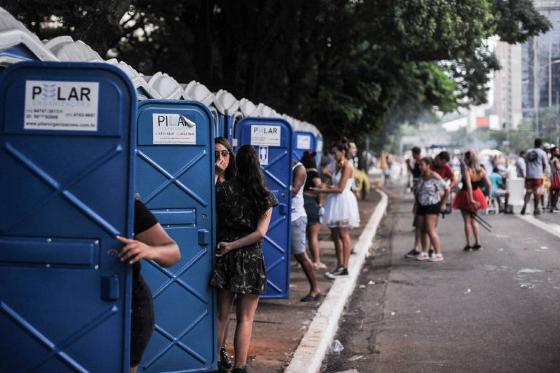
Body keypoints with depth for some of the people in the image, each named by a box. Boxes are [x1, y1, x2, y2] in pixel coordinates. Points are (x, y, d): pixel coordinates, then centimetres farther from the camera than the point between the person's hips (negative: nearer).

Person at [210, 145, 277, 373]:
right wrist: (231, 246, -10)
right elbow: (260, 233, -12)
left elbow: (214, 223, 1)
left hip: (225, 258, 2)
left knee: (222, 315, 11)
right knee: (245, 318, 5)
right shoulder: (264, 197, -4)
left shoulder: (222, 189, -1)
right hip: (251, 259, -2)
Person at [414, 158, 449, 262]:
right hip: (421, 206, 8)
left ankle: (438, 254, -10)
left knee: (430, 230, -13)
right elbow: (416, 191, 26)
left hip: (432, 206, -8)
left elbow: (447, 190, -13)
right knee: (422, 230, 7)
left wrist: (443, 204, -8)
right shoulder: (421, 177, 10)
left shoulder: (435, 177, -14)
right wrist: (417, 202, 18)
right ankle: (424, 253, 14)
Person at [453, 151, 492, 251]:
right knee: (473, 220, 20)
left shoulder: (467, 171, -22)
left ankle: (468, 245, 7)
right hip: (476, 196, 6)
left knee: (467, 221, 5)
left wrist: (471, 199, -28)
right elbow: (489, 185, -3)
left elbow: (469, 186, -32)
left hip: (466, 196, -6)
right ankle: (477, 243, 16)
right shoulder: (481, 171, -3)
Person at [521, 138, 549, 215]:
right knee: (537, 192, 4)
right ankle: (536, 209, 8)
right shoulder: (542, 153, -4)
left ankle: (524, 205, -10)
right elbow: (546, 165, -2)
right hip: (538, 176, -3)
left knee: (528, 192, 9)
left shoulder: (528, 152, 8)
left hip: (528, 175, 3)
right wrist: (543, 172, 15)